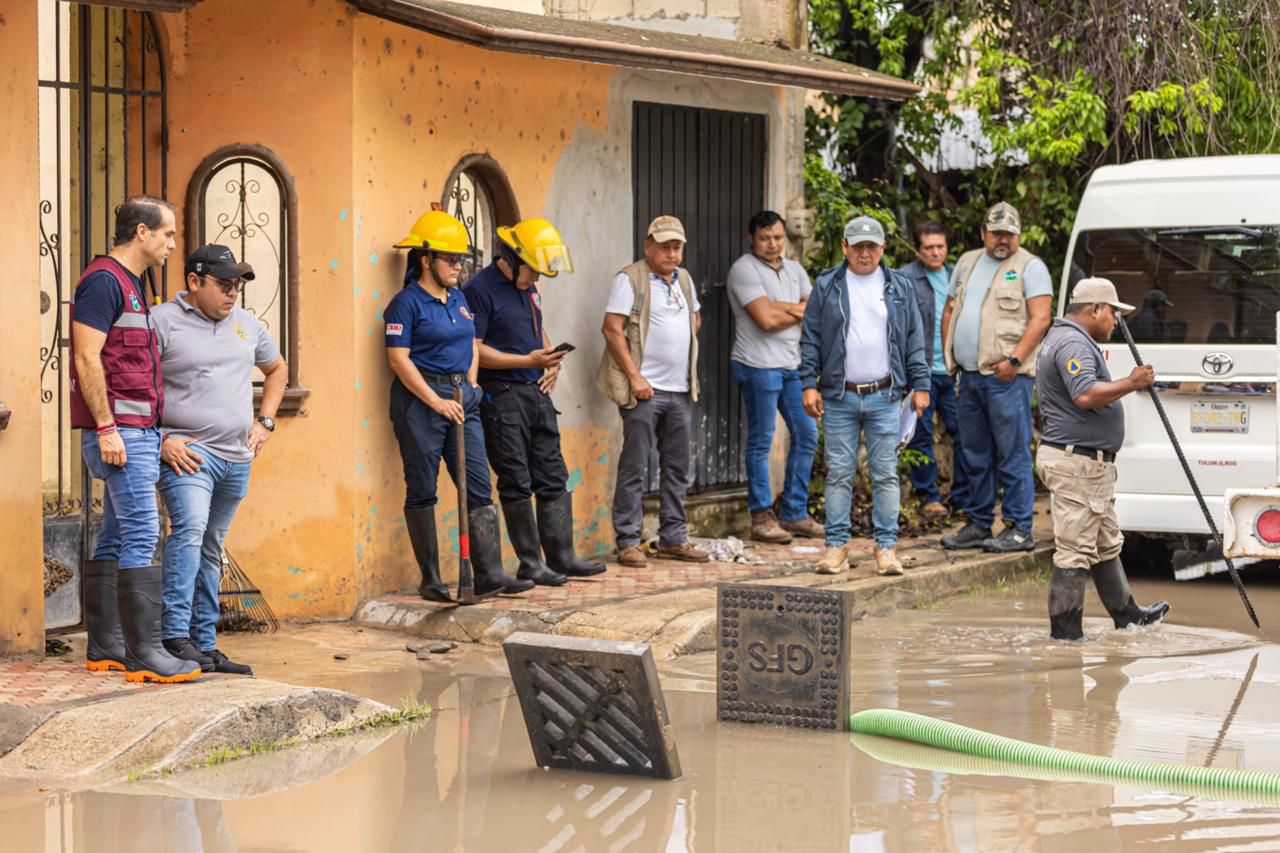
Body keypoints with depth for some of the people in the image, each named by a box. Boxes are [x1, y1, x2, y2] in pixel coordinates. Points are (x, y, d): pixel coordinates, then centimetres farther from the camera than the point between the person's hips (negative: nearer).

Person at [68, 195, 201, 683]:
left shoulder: (130, 285, 20)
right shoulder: (104, 280, -10)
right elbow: (87, 359, -17)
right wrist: (106, 427, -21)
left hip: (139, 432, 10)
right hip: (118, 430, -10)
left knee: (115, 538, 11)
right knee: (141, 535, -13)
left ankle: (104, 647, 16)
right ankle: (144, 654, -15)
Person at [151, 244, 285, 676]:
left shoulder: (247, 325, 16)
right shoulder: (162, 321, -5)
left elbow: (277, 369, 32)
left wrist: (265, 421, 18)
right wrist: (161, 439, -15)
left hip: (236, 457, 7)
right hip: (187, 451, -6)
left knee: (211, 550, 12)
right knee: (189, 530, -24)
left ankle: (205, 644, 16)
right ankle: (174, 636, -28)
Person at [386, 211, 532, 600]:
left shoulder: (458, 298, 15)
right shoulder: (406, 303, -9)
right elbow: (399, 359, -14)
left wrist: (471, 386, 9)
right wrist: (436, 402, -18)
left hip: (461, 396, 7)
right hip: (420, 400, -7)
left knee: (479, 487, 2)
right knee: (422, 490, 1)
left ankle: (489, 573, 2)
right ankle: (430, 580, 7)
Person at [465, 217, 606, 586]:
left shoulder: (528, 288, 16)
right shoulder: (479, 289, -12)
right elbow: (473, 350, -16)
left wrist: (551, 362, 8)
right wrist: (528, 360, -17)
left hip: (536, 392, 9)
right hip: (502, 395, -9)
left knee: (553, 479, 9)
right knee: (516, 483, -3)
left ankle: (561, 556, 15)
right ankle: (530, 563, 3)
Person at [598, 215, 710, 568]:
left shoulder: (684, 279, 15)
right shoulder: (630, 279, -7)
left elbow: (695, 317, 31)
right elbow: (612, 329, -13)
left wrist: (684, 349, 14)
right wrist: (634, 376, -16)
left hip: (681, 391, 7)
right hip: (646, 390, -7)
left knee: (679, 468, 11)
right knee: (634, 467, -4)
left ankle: (673, 538, 19)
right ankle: (628, 542, 0)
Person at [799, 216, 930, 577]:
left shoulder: (899, 287, 9)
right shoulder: (826, 287, 6)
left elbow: (914, 339, 10)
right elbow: (810, 339, 5)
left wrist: (920, 385, 4)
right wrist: (809, 384, -3)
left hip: (884, 397, 0)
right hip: (839, 397, 0)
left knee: (885, 474, 1)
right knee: (839, 473, 1)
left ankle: (886, 546, 6)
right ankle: (837, 544, 7)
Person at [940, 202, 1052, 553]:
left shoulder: (1030, 266, -2)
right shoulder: (967, 262, 18)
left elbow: (1040, 319, -10)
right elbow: (949, 310, 24)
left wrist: (1015, 359, -18)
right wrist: (948, 356, 14)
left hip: (1006, 377, -7)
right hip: (969, 375, 7)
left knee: (1013, 455, -6)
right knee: (975, 455, 12)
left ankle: (1019, 530, -3)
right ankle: (978, 524, 21)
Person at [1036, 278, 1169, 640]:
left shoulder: (1061, 338, 19)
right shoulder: (1073, 343, -17)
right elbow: (1086, 395, -31)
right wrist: (1131, 383, -21)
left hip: (1091, 463, 12)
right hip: (1078, 463, -12)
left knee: (1106, 543, 20)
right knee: (1075, 549, -7)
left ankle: (1126, 613, 31)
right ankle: (1064, 629, -2)